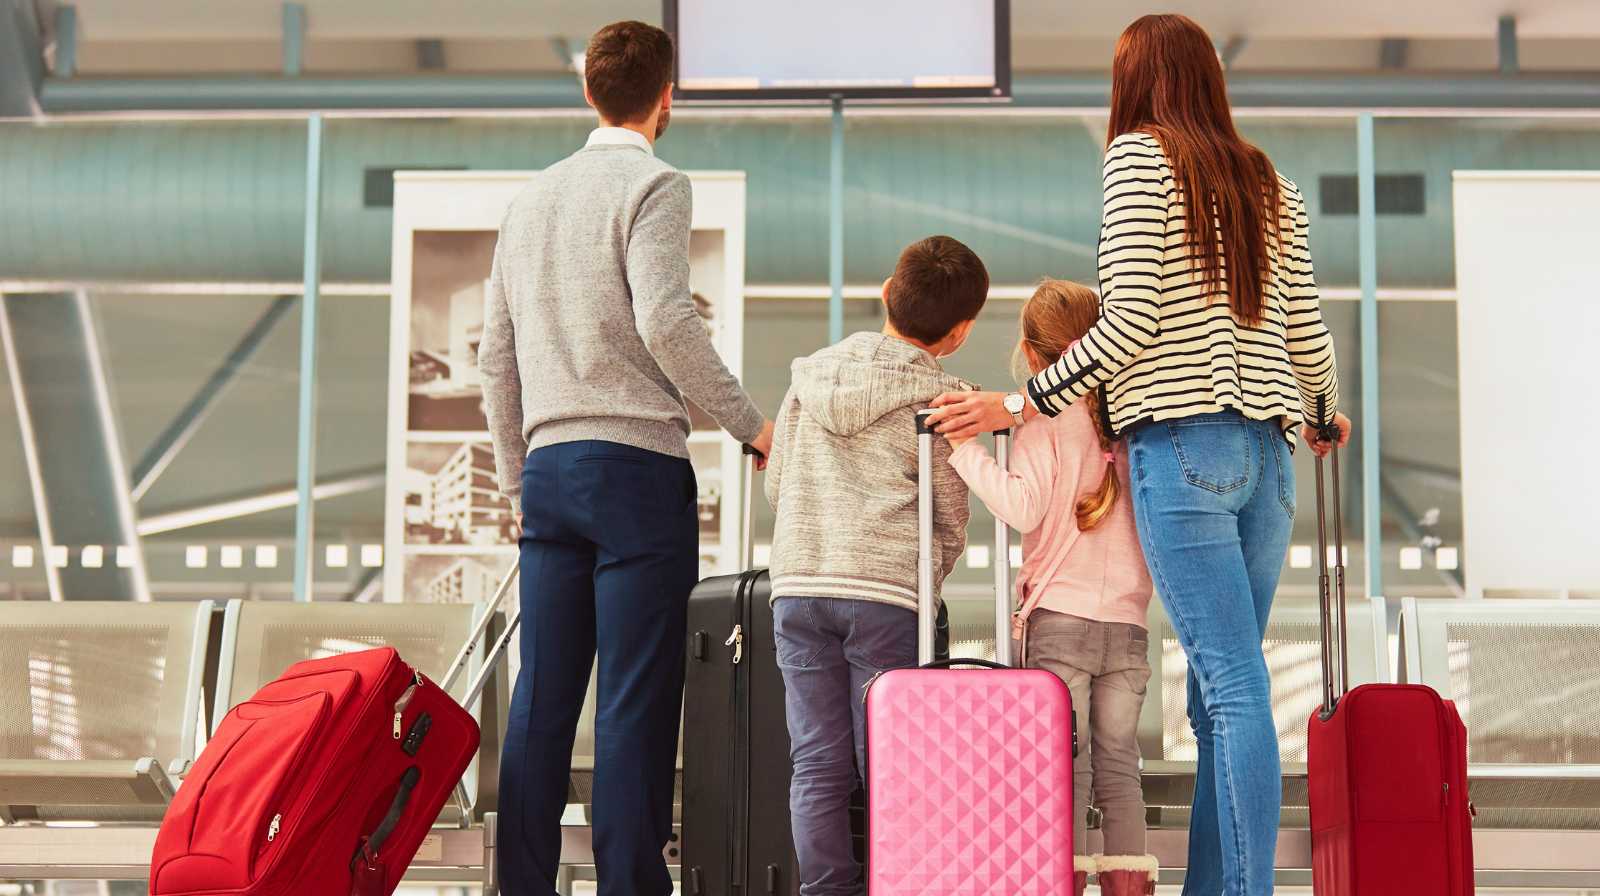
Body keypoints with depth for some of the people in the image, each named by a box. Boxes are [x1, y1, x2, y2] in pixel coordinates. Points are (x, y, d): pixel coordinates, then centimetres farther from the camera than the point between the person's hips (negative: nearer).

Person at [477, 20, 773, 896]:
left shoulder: (533, 194, 18)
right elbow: (665, 320, -16)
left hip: (548, 465, 6)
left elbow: (495, 356, 18)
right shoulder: (653, 184, -3)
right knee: (634, 699, -5)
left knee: (542, 696, 6)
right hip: (636, 462, -6)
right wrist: (749, 424, -8)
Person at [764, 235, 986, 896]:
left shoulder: (811, 374, 14)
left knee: (819, 765, 4)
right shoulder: (940, 398, 2)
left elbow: (775, 486, 19)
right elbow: (951, 525, 5)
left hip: (797, 587, 4)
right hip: (888, 595, -4)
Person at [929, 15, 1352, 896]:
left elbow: (1132, 319, -9)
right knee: (1220, 689, 6)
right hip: (1266, 450, 6)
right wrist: (1325, 416, 34)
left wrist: (1021, 403, -3)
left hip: (1182, 443, -6)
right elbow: (1305, 333, 14)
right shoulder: (1272, 185, 18)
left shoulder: (1140, 154, 1)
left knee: (1233, 685, -13)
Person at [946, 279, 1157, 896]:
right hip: (1128, 625, 4)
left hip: (1060, 618, -4)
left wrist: (965, 449, -9)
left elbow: (1023, 507, -15)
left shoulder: (1045, 422, -4)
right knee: (1119, 766, 7)